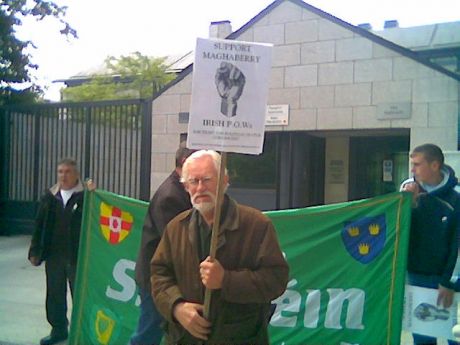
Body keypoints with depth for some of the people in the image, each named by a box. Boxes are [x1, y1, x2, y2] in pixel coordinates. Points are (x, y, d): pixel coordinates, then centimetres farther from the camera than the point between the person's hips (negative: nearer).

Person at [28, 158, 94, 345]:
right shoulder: (49, 197, 7)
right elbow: (40, 225, 10)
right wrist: (35, 251, 9)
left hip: (78, 256, -5)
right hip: (54, 255, 5)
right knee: (55, 295, 14)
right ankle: (58, 329, 30)